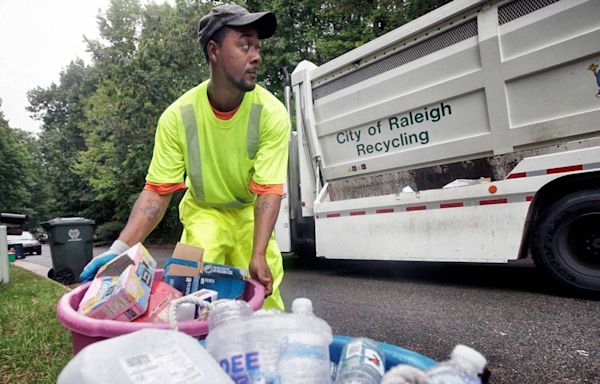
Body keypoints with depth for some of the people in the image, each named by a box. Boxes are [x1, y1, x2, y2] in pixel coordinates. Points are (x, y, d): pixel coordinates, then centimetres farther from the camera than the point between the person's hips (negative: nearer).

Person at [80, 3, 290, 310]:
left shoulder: (272, 114, -23)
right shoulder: (178, 116, -21)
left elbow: (269, 191, -25)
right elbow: (157, 192, -18)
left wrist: (258, 255, -35)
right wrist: (120, 248, -29)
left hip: (250, 212, 0)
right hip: (204, 210, 0)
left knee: (264, 296, -5)